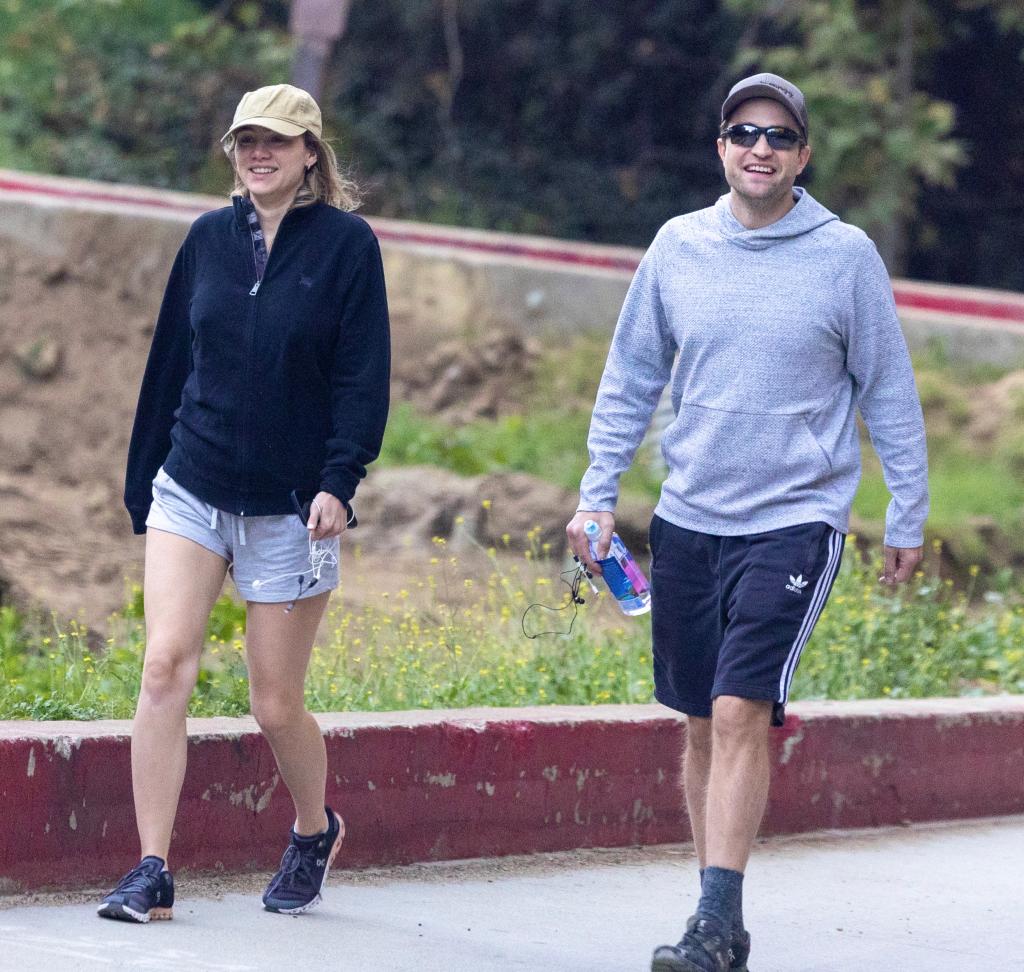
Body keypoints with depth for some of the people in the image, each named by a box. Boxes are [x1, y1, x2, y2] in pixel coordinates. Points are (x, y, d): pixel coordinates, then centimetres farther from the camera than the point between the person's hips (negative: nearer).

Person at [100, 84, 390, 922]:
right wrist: (144, 478, 15)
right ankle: (153, 871, -11)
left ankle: (315, 831, 32)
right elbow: (171, 361, 14)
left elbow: (364, 378, -6)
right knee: (166, 664, -13)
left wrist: (338, 481, -17)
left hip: (289, 507, -3)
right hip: (192, 490, 3)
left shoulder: (346, 245, -3)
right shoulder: (209, 239, 8)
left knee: (276, 704, 3)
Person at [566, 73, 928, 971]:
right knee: (702, 726, 8)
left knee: (741, 715, -16)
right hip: (689, 524, 4)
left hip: (796, 522, -4)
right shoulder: (678, 247, 5)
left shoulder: (845, 256, -3)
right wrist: (598, 494, 6)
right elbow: (631, 380, 12)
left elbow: (889, 393, 4)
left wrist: (908, 518, 6)